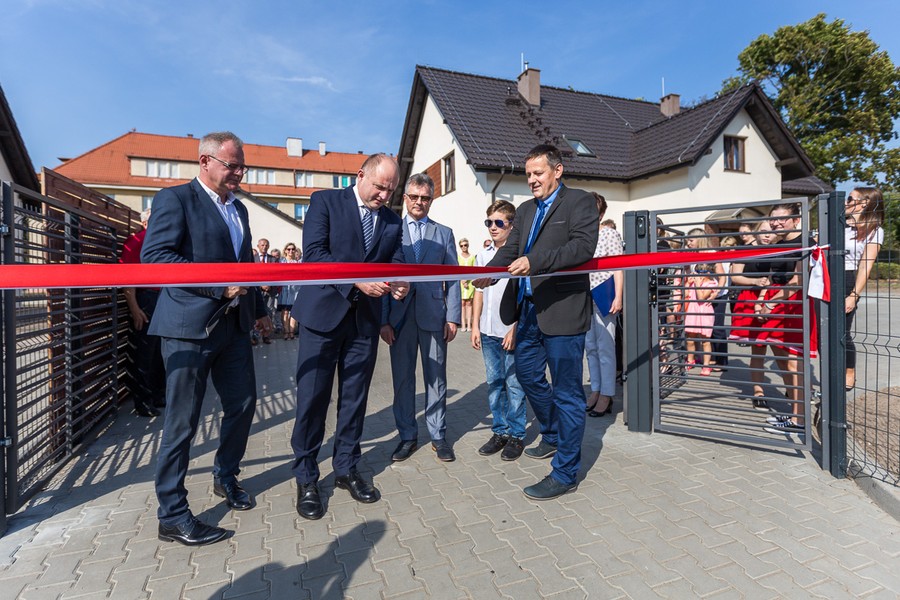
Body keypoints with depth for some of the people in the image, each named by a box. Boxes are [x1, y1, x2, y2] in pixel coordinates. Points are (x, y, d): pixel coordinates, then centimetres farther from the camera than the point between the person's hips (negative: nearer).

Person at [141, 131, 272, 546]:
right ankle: (172, 515, 16)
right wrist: (218, 283, -21)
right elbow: (154, 255, -17)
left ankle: (225, 477, 37)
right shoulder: (175, 199, -5)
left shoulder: (238, 208, 18)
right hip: (189, 325, -7)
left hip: (233, 325, 8)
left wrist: (259, 309, 21)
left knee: (243, 404, 14)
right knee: (182, 421, 1)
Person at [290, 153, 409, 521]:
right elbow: (314, 253, -12)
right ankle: (306, 478, 19)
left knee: (355, 397, 12)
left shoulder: (392, 220, 11)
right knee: (313, 397, 2)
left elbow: (397, 262, 10)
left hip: (365, 319, 4)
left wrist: (399, 283, -14)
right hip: (324, 312, -4)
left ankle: (347, 469, 28)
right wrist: (357, 280, -22)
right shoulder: (325, 201, -1)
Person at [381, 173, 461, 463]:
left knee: (436, 378, 7)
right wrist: (383, 320, -3)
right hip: (399, 316, 0)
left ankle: (438, 436, 21)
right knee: (402, 379, 7)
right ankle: (407, 436, 22)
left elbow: (452, 278, 6)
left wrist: (453, 317, -3)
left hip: (433, 314, 0)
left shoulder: (444, 233, 10)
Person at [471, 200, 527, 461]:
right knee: (494, 383, 13)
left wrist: (515, 330, -14)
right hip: (488, 331, 6)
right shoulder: (483, 255, 11)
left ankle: (516, 436, 18)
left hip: (513, 332, -5)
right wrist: (475, 326, 9)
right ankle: (499, 432, 25)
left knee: (514, 385, 4)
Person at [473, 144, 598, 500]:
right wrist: (489, 272, -8)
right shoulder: (525, 211, 18)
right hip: (529, 308, 8)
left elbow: (583, 247, -18)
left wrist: (534, 262, -29)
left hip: (562, 310, -8)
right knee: (527, 374, 18)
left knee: (566, 390, 1)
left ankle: (565, 473, 14)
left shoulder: (580, 202, -4)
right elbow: (510, 250, 11)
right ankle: (553, 436, 42)